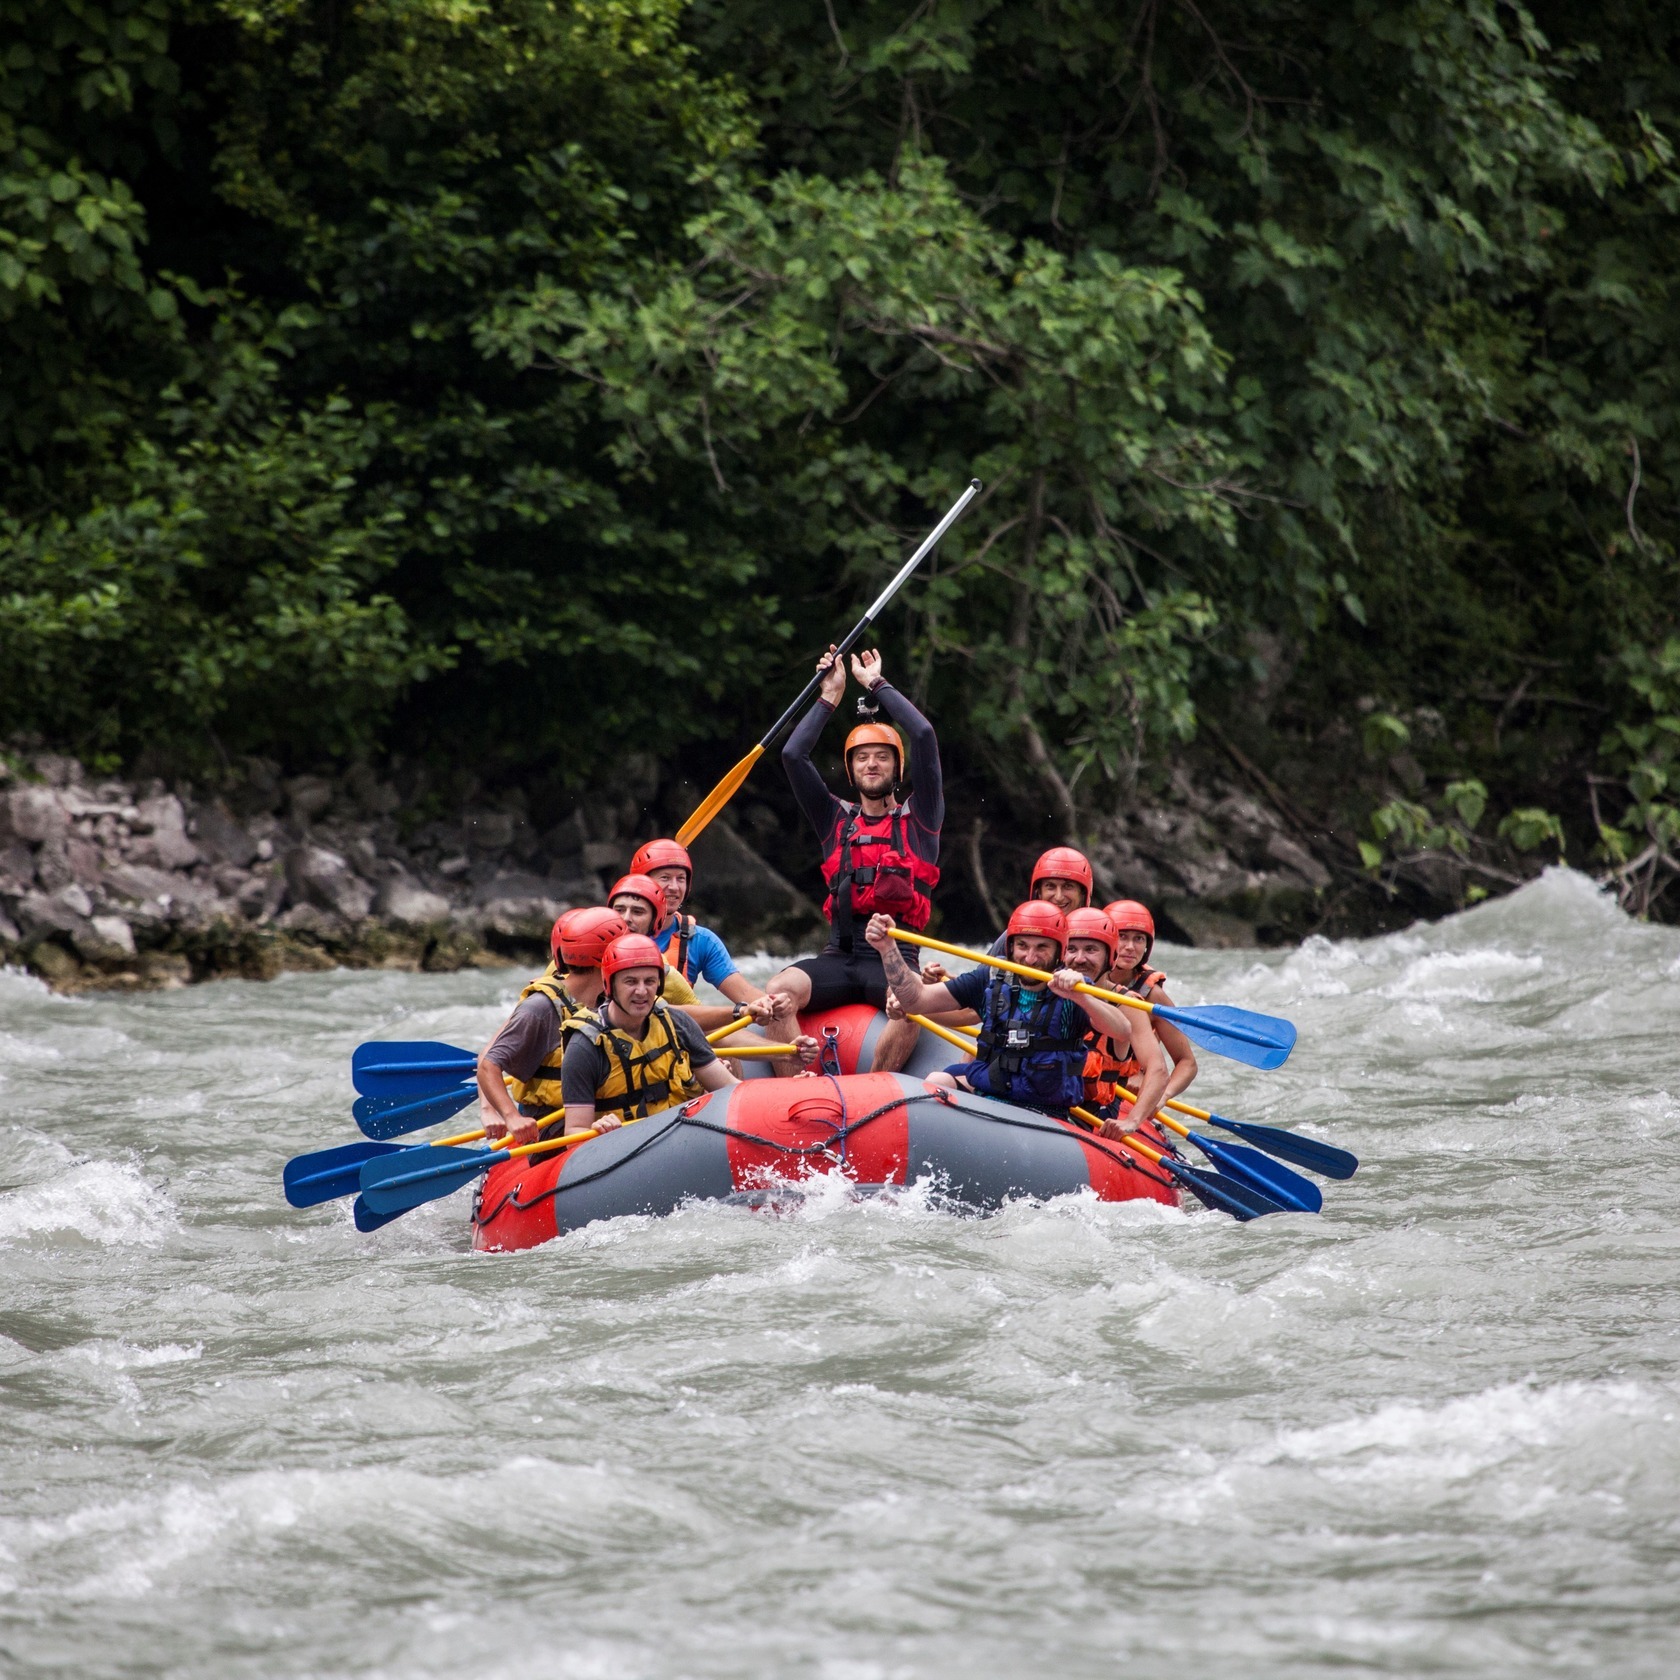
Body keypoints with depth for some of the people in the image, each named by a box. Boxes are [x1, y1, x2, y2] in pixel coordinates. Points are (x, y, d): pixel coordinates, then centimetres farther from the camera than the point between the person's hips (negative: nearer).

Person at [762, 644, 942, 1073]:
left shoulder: (918, 819, 13)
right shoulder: (837, 820, 21)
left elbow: (924, 736, 3)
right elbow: (793, 755, 13)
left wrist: (877, 685, 12)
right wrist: (829, 697, 16)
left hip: (894, 959, -2)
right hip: (839, 954, 2)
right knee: (780, 991, -29)